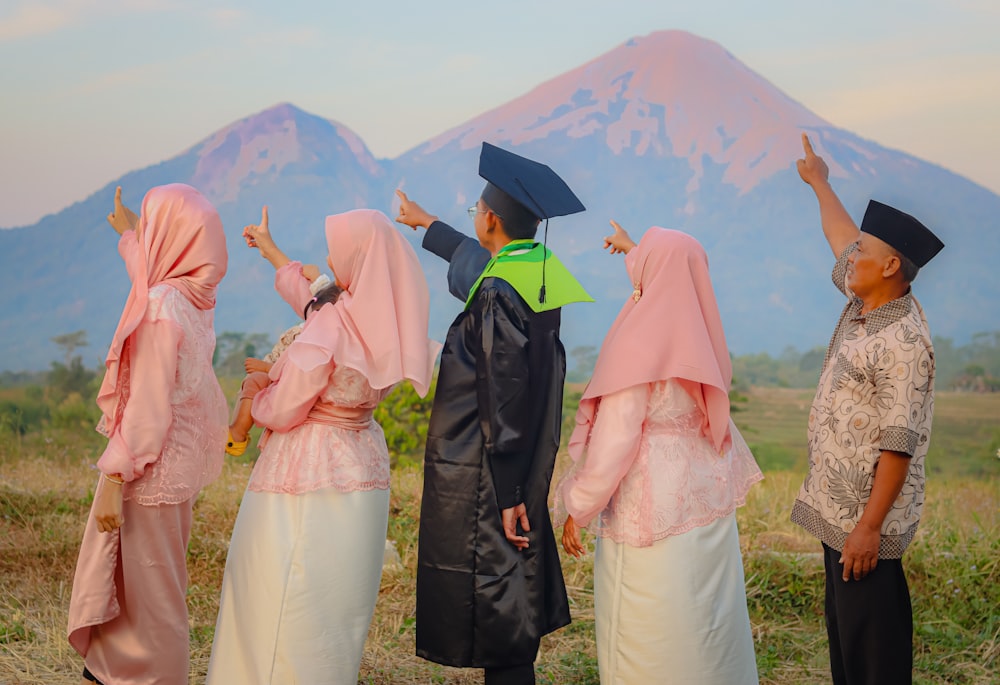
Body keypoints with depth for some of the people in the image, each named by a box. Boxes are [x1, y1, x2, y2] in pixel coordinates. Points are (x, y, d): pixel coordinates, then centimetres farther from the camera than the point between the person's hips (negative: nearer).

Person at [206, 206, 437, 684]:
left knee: (288, 602, 2)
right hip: (361, 470, 8)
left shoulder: (328, 328, -23)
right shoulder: (385, 319, 0)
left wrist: (256, 398, 7)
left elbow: (281, 412, -16)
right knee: (339, 601, 17)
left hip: (309, 475, -8)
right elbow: (316, 301, 20)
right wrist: (273, 255, 31)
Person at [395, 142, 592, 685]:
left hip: (483, 477, -9)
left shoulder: (497, 293, -21)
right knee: (517, 598, 18)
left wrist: (507, 492, -19)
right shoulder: (544, 271, 6)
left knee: (494, 607, -1)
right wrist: (427, 225, 44)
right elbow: (477, 262, 28)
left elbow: (503, 396, -23)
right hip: (528, 469, 9)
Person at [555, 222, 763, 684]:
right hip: (709, 502, 7)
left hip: (653, 507, -7)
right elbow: (674, 286, 27)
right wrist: (636, 251, 40)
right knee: (707, 630, 16)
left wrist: (576, 509, -7)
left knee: (645, 646, 3)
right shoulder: (698, 331, 2)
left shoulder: (639, 344, -18)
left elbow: (614, 440, -17)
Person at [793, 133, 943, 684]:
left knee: (872, 639, -2)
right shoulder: (862, 303, 5)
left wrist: (870, 526, -25)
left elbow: (898, 446, -24)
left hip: (864, 516, -10)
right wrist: (819, 182, 39)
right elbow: (842, 239, 24)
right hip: (835, 505, 10)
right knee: (844, 627, 18)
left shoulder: (903, 343, -22)